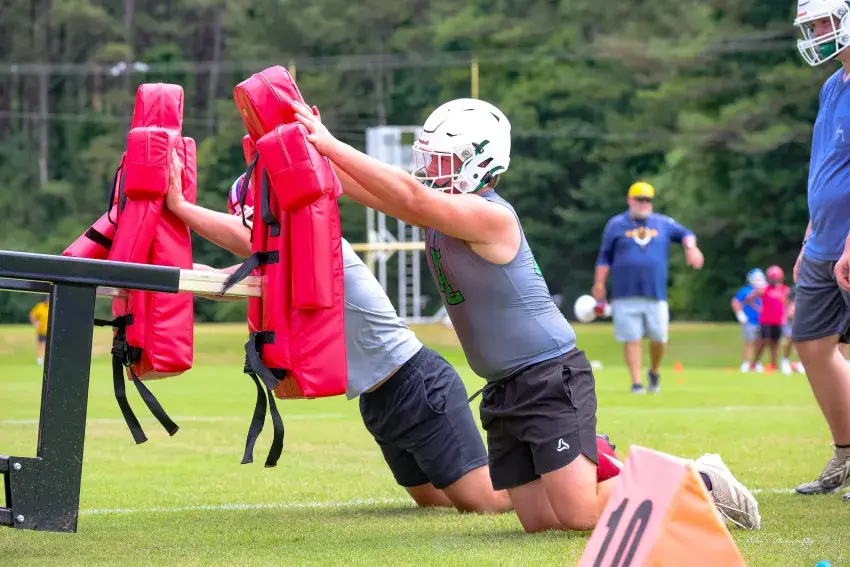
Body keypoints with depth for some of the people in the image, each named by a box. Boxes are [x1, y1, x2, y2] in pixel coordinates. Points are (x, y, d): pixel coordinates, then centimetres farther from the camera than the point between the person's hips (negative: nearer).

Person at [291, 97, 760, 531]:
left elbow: (409, 196, -28)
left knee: (580, 516, -11)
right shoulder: (440, 210, 7)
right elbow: (378, 194, 3)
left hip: (550, 378, -9)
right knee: (538, 521, 4)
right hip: (506, 388, 9)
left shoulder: (488, 216, -20)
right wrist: (319, 154, -11)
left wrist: (332, 146, -26)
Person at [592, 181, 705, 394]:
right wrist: (599, 285, 3)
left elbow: (686, 234, 25)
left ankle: (654, 371, 26)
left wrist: (691, 248, 2)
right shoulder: (616, 224, 7)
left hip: (656, 294, 2)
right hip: (625, 296, -2)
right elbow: (605, 257, 9)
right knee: (632, 339, -4)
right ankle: (636, 382, 3)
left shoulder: (663, 223, 12)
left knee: (659, 337, -1)